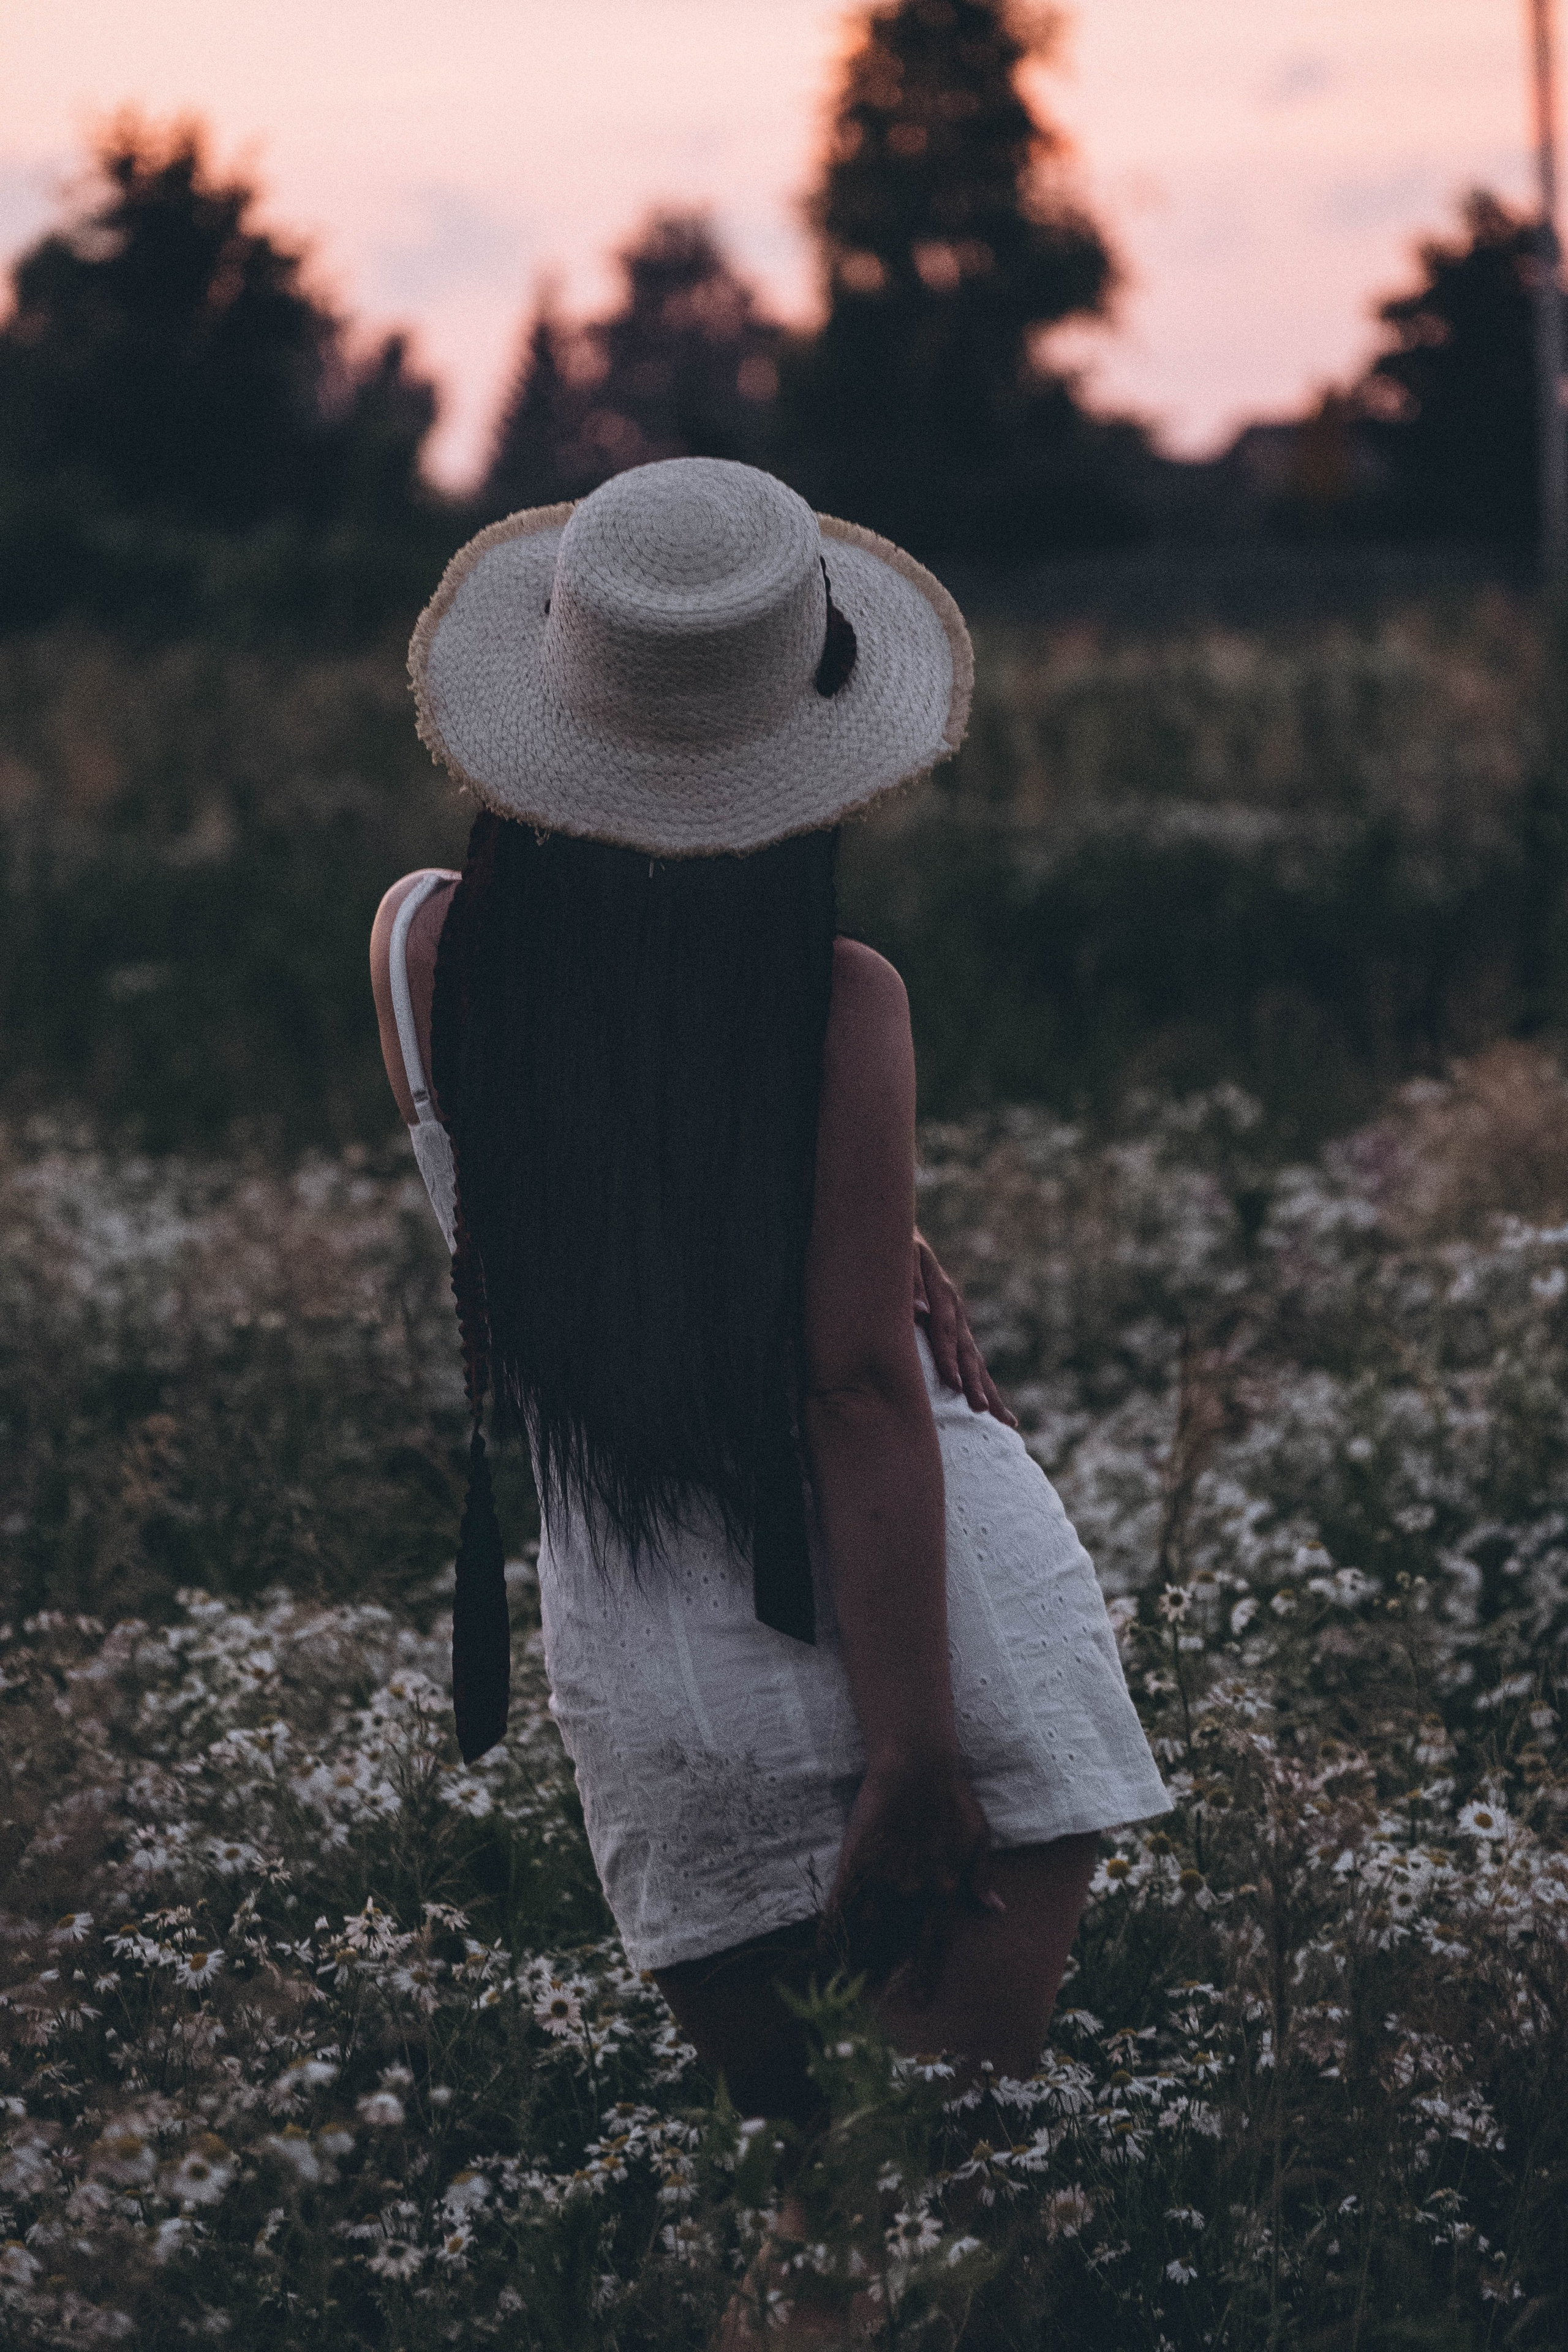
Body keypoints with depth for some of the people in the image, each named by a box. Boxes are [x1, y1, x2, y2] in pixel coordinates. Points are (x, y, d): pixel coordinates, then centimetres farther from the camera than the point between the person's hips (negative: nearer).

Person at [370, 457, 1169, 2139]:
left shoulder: (423, 950, -5)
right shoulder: (838, 1002, -15)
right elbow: (861, 1387, -16)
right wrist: (913, 1760, -13)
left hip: (656, 1680, 3)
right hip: (938, 1636, -3)